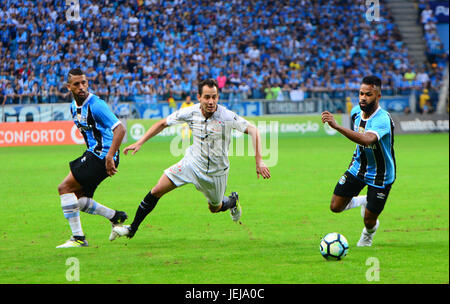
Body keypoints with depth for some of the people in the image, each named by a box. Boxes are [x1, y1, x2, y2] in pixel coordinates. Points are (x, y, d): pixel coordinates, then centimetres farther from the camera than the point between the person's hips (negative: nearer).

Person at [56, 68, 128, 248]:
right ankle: (115, 216, 20)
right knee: (76, 199, 8)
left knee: (65, 188, -14)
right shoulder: (74, 107, 10)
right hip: (92, 154, 9)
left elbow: (120, 129, -25)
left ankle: (78, 238, -11)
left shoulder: (96, 105, -18)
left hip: (102, 157, -9)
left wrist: (109, 156, -32)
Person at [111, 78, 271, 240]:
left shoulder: (227, 117, -24)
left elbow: (253, 130, -24)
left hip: (216, 171, -2)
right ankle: (132, 229, 2)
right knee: (157, 191, -9)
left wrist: (259, 161, -33)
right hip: (192, 163, 2)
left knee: (215, 208, 15)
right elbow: (163, 123, -1)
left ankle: (233, 201, 51)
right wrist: (139, 143, -6)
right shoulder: (190, 112, -14)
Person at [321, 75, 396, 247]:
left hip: (380, 175, -6)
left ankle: (368, 233, 40)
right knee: (335, 207, -2)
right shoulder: (356, 112, -8)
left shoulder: (382, 120, -31)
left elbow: (367, 139, -52)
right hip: (358, 167, 6)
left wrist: (337, 127, -59)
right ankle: (363, 201, 29)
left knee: (369, 221, 2)